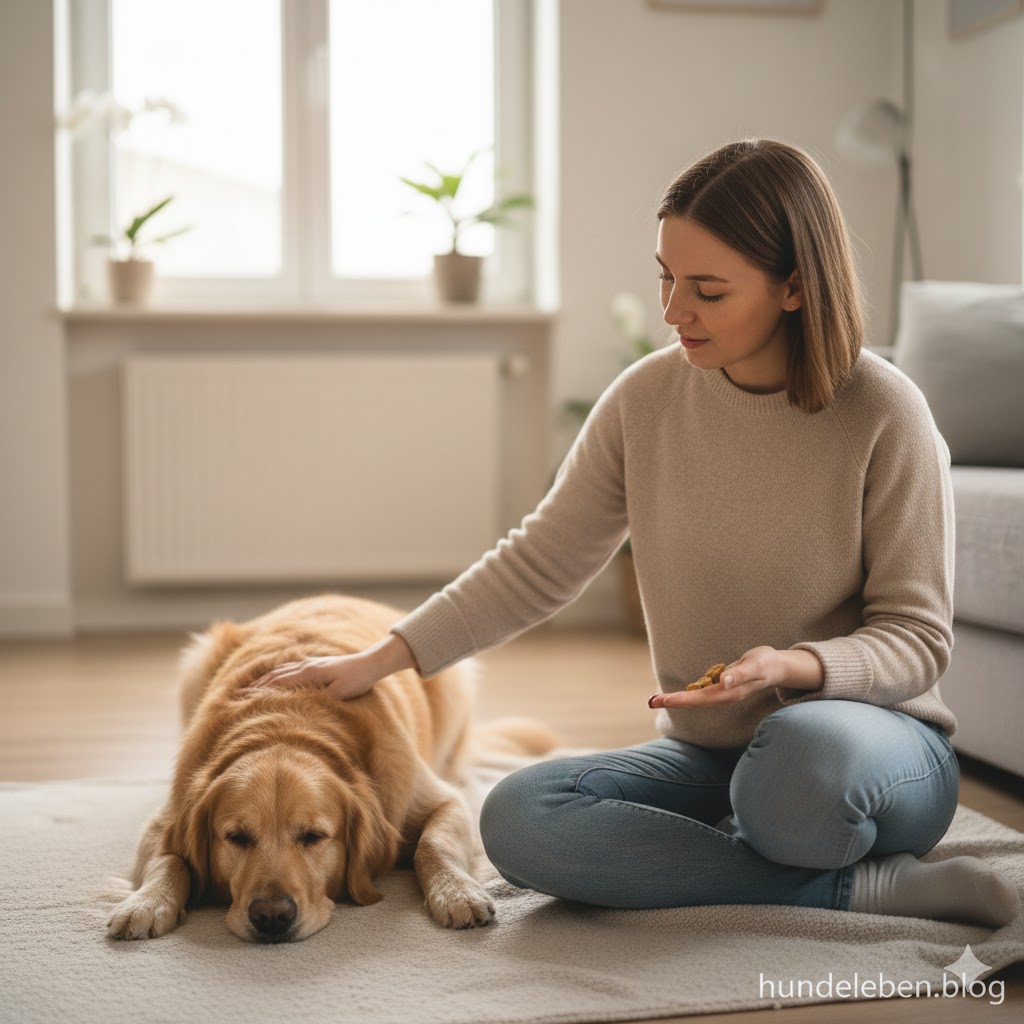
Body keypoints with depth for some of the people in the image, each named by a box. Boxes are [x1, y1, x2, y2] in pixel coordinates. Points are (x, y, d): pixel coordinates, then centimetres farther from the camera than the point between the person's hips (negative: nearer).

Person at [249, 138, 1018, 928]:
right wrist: (380, 660, -1)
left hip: (879, 738, -5)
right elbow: (538, 564, 5)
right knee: (518, 817, -23)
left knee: (803, 752, -41)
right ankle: (864, 886, -15)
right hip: (708, 755, 5)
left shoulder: (883, 413, -13)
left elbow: (917, 637, -8)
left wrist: (795, 666, -28)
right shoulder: (647, 398, -2)